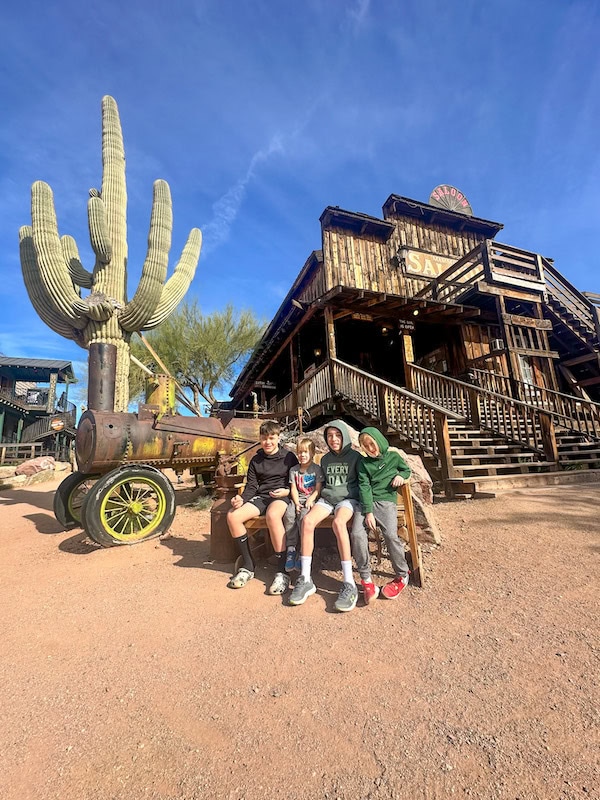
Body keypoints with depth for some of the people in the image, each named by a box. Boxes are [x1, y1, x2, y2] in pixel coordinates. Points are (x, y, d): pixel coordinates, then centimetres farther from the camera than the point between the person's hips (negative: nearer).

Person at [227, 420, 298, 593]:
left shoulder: (289, 457, 3)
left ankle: (282, 572, -28)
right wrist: (242, 499, -12)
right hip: (260, 497, 5)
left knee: (272, 515, -40)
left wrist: (286, 491, -14)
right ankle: (248, 566, -4)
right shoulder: (255, 460, 13)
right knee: (233, 516, -21)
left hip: (281, 496, -5)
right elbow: (251, 486, 8)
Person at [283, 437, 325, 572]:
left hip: (311, 499, -3)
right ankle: (291, 549, -19)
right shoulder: (294, 470, 13)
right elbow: (293, 489, 7)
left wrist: (310, 500, -17)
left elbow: (318, 489, -1)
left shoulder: (317, 469, 4)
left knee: (304, 516, -32)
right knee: (288, 515, -26)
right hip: (297, 499, 3)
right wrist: (296, 503, -8)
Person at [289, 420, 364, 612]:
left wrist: (360, 506, -11)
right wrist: (316, 497, 9)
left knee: (338, 522, -38)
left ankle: (349, 584, -32)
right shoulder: (325, 459, 17)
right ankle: (305, 580, -21)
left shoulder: (355, 457, 3)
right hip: (327, 498, 4)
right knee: (307, 521, -27)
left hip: (348, 498, -4)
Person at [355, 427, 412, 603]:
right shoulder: (363, 464, 10)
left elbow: (407, 470, 29)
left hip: (387, 502, -1)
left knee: (391, 535, -25)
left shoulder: (393, 457, 12)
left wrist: (401, 476, 4)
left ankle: (402, 575, 1)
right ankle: (366, 579, -9)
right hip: (366, 503, 1)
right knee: (357, 534, -23)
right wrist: (368, 512, -12)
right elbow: (364, 487, 0)